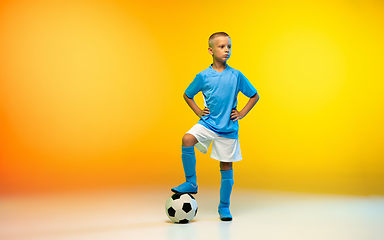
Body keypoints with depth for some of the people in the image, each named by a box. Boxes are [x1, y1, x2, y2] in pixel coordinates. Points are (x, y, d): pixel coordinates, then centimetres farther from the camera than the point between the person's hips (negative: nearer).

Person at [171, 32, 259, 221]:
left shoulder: (236, 75, -2)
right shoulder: (203, 76, -2)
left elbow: (254, 96, 9)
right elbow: (187, 95, 14)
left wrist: (242, 114, 1)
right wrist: (199, 112, 3)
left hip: (228, 128, 0)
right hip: (207, 123, 0)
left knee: (226, 166, 4)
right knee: (187, 139, -27)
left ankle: (224, 207, 20)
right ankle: (191, 183, -11)